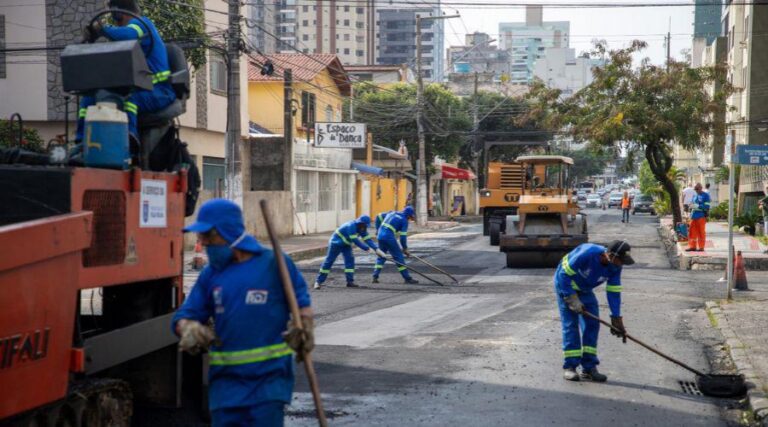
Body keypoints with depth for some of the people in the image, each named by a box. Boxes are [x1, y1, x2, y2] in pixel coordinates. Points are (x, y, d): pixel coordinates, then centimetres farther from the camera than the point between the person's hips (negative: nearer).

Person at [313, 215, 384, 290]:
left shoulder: (362, 228, -6)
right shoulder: (351, 226, -33)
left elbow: (368, 239, -8)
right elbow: (355, 241, -35)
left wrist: (376, 248, -21)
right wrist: (367, 248, -33)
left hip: (346, 244, 8)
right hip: (336, 242, -8)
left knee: (350, 260, -6)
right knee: (329, 261, -4)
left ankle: (350, 281, -2)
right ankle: (319, 281, 3)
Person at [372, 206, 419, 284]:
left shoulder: (392, 213, 19)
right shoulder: (404, 220, -1)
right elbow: (403, 236, -5)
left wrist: (378, 230, 25)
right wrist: (405, 248, 5)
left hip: (380, 236, 7)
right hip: (389, 238, -7)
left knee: (381, 257, 18)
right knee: (399, 257, 2)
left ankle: (375, 277, 10)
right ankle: (407, 278, 5)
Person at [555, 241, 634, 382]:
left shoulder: (615, 267, -16)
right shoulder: (587, 254, -36)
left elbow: (614, 292, -10)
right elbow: (564, 275, -29)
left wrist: (617, 319, -12)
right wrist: (572, 299, -28)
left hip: (585, 289, 6)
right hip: (565, 285, -6)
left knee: (592, 324, -2)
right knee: (570, 324, -12)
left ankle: (589, 367, 1)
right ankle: (569, 367, -8)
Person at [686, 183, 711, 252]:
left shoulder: (705, 195, -3)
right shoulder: (695, 196, 17)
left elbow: (706, 207, -10)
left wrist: (697, 206, -17)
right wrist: (691, 206, 4)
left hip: (701, 217, -6)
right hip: (694, 216, 6)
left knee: (701, 232, -1)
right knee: (692, 231, 4)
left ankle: (701, 247, 5)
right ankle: (692, 246, 10)